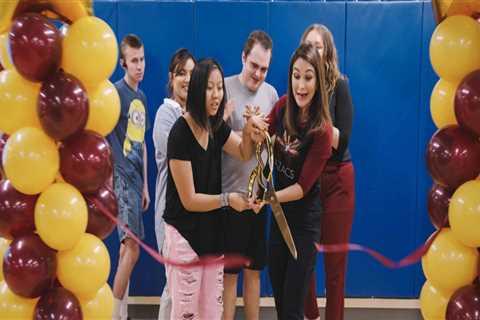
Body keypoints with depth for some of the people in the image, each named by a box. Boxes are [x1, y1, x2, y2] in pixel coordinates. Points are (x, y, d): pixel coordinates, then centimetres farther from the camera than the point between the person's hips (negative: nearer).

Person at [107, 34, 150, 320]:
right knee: (133, 247, -11)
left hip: (136, 179, 8)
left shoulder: (142, 98, 15)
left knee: (127, 246, 12)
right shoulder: (116, 92, -9)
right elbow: (104, 138, -12)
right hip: (121, 178, -8)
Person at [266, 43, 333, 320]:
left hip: (305, 221, -5)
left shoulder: (321, 130, -23)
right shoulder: (283, 106, -8)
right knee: (278, 294, 21)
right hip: (280, 214, 6)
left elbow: (303, 187, -18)